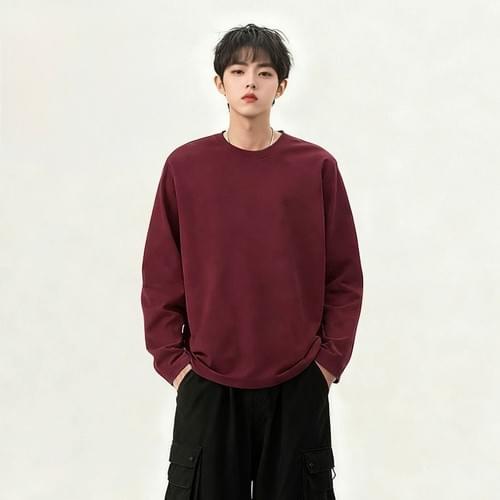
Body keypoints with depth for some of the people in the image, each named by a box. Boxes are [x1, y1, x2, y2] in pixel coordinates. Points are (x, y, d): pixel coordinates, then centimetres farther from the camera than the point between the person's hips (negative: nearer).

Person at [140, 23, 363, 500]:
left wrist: (331, 358, -2)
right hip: (206, 381, 0)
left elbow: (344, 276, 2)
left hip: (298, 383, 0)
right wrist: (171, 359, -2)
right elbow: (160, 277, 2)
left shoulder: (317, 166, -1)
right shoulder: (184, 166, 0)